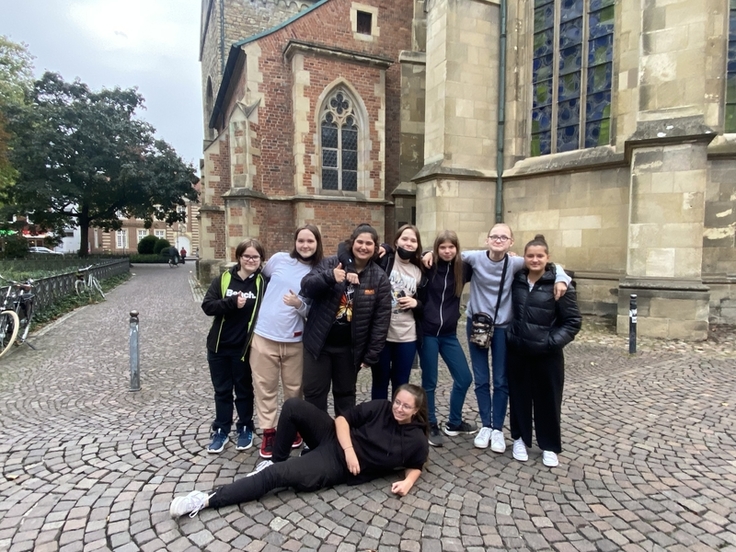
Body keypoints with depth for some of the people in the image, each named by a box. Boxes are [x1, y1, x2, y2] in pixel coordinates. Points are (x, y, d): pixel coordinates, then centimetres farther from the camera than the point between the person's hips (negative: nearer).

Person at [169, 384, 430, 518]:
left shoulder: (416, 440, -6)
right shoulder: (380, 408, -3)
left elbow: (415, 465, 11)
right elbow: (343, 418, -2)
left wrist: (407, 482, -12)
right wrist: (349, 449, -17)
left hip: (338, 467, -4)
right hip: (334, 441, 4)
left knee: (274, 475, -21)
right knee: (293, 406, -19)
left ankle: (208, 499, -11)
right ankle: (276, 460, 3)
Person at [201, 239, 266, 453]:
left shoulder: (263, 283, -7)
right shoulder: (223, 279, -2)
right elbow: (207, 306, -8)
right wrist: (232, 303, -22)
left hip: (245, 347, -2)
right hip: (219, 346, 2)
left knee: (244, 390, 14)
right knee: (222, 390, 15)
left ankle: (245, 429, 31)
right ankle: (221, 430, 31)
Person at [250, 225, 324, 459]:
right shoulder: (279, 259, -3)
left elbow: (314, 312, 0)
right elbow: (262, 277, 17)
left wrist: (299, 304, -19)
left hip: (294, 340, 0)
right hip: (264, 336, 0)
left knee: (294, 388, 12)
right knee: (265, 388, 8)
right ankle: (268, 431, 24)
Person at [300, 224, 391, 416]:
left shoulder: (380, 278, -4)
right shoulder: (330, 263, -5)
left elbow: (381, 318, -5)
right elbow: (306, 287, -13)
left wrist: (371, 354, -7)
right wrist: (329, 277, -32)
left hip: (349, 347, 0)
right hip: (319, 341, 0)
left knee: (345, 393, 16)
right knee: (314, 392, 9)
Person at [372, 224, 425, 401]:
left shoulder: (419, 272, 9)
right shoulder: (383, 261, -3)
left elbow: (425, 305, 15)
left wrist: (416, 303, -6)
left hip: (407, 337, 3)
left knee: (401, 383, 15)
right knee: (380, 381, 12)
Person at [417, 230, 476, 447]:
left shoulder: (462, 268, 0)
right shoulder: (427, 267, -9)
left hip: (449, 334, 4)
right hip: (427, 332, -4)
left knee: (464, 379, 11)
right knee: (429, 382, 7)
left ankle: (454, 421, 34)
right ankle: (431, 426, 26)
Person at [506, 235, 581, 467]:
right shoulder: (517, 280, 2)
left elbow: (573, 321, -7)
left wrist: (553, 341, -16)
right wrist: (510, 334, 6)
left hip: (547, 354, -3)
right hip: (517, 351, 3)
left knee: (548, 400, 10)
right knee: (519, 396, 13)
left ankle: (549, 446, 28)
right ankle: (520, 439, 32)